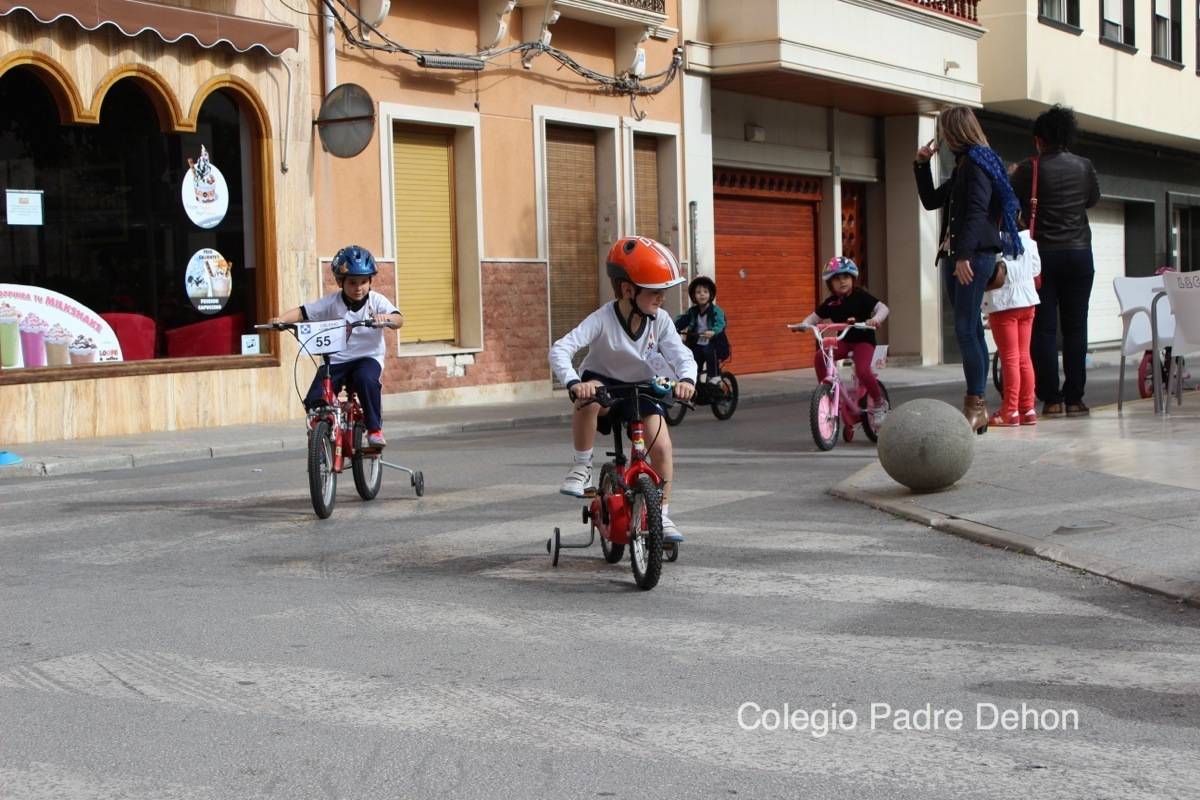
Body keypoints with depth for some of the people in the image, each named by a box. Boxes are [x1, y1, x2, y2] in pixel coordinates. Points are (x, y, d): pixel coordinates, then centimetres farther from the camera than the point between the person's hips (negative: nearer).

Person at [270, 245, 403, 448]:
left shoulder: (376, 301, -4)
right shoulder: (331, 302, -3)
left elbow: (399, 319, -17)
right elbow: (302, 312, -6)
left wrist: (386, 318, -40)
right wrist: (281, 319, -24)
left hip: (367, 357, -2)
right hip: (335, 360, 2)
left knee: (367, 379, -36)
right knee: (314, 400, -15)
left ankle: (375, 429, -20)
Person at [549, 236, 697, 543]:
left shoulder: (660, 321, -15)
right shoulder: (603, 319, -26)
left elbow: (682, 355, -21)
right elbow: (560, 350, -33)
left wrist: (686, 379, -45)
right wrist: (573, 382, -52)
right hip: (603, 381, -3)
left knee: (662, 447, -14)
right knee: (589, 399, -39)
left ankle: (662, 515, 5)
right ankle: (581, 468, -19)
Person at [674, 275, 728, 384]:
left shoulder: (716, 311, -9)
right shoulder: (692, 311, 7)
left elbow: (720, 324, -25)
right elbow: (681, 320, -5)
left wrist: (713, 332, -49)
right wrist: (674, 329, -28)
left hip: (713, 345, -4)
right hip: (697, 345, 4)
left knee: (709, 352, -34)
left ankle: (714, 376, -17)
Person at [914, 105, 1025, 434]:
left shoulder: (977, 163, -7)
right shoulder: (962, 166, 21)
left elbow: (977, 211, -18)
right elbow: (930, 200, 29)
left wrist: (964, 255, -25)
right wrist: (922, 164, 20)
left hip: (974, 256, -10)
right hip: (957, 256, 10)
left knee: (966, 330, -13)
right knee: (971, 331, 8)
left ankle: (976, 404, -13)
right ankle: (977, 407, 11)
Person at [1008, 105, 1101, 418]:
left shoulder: (1029, 169, -7)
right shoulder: (1084, 166, 2)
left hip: (1043, 253, -2)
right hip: (1079, 252, 2)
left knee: (1043, 329, 1)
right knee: (1075, 328, 5)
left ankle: (1051, 399, -2)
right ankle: (1074, 398, 4)